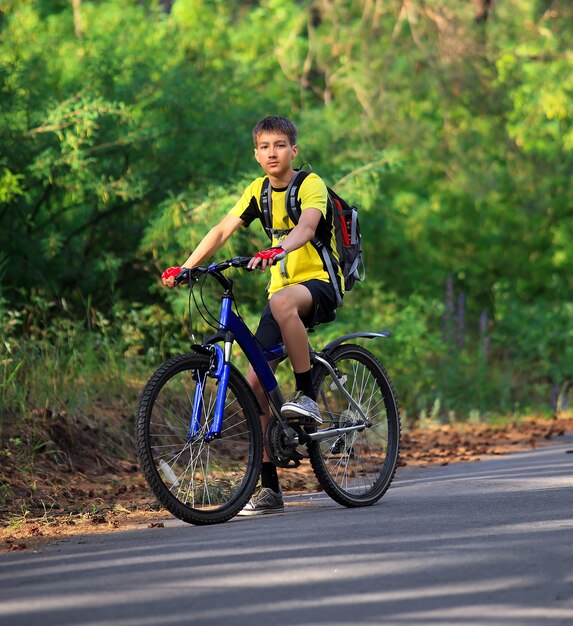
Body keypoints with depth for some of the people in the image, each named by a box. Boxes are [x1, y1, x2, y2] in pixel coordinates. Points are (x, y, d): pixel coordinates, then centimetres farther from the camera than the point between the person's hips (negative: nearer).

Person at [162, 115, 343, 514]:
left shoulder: (311, 185, -11)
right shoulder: (259, 191, 8)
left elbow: (306, 227, -30)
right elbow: (222, 231, 2)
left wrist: (277, 251, -49)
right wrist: (185, 267, -11)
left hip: (321, 284, -6)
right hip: (284, 285, 6)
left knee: (282, 301, -42)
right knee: (255, 384, -5)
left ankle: (308, 396, -27)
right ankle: (269, 488, 1)